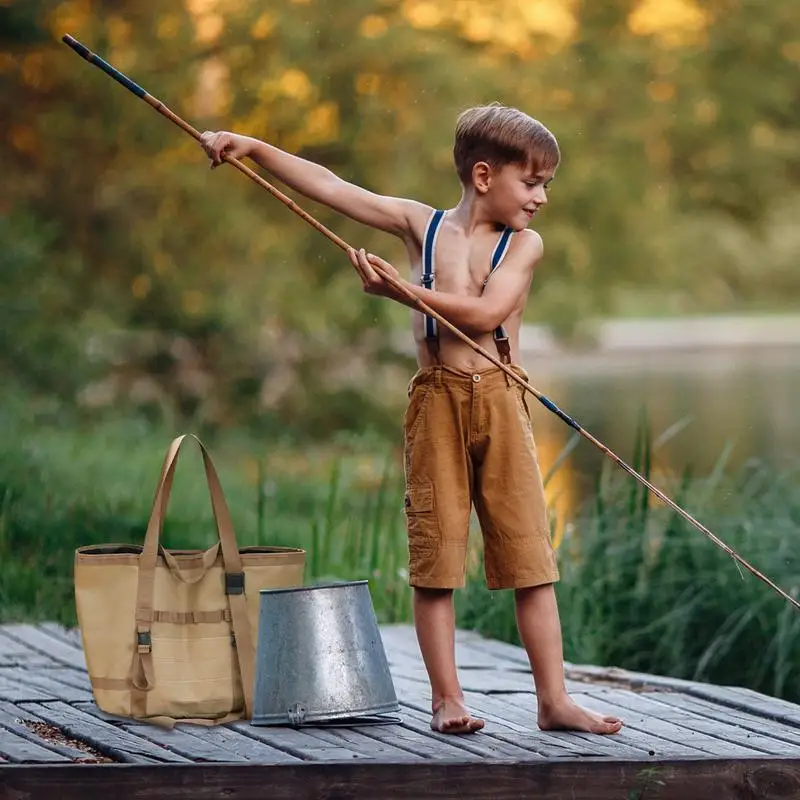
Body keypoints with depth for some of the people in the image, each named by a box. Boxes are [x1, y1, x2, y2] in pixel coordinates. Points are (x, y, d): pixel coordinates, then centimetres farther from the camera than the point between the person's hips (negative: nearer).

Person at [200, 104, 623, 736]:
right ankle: (447, 697, 5)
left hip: (500, 402, 0)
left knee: (529, 552, -2)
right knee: (436, 548, -1)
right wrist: (253, 149, 2)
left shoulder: (524, 245, 4)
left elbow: (485, 312, -12)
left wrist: (403, 290, -13)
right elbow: (330, 186, 7)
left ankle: (554, 699, 0)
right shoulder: (420, 224, 8)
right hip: (437, 400, 0)